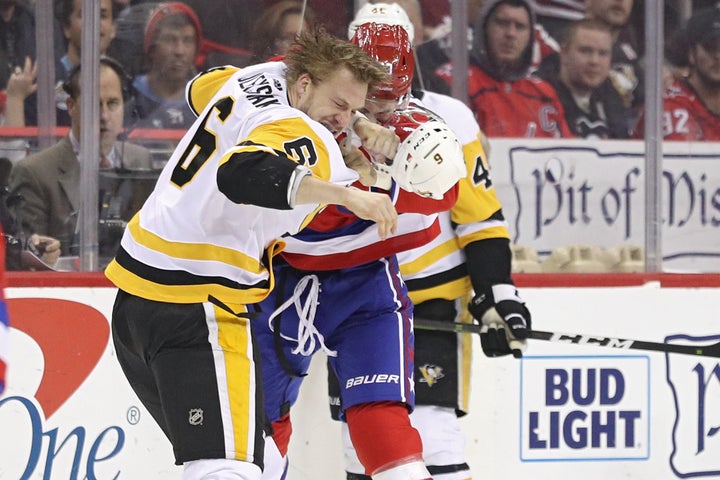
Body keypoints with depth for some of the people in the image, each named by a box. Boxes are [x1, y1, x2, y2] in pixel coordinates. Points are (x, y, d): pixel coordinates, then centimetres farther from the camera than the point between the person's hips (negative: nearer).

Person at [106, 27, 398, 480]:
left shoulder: (260, 78, 13)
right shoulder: (308, 141, -15)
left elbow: (202, 89, 38)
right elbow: (242, 175, -37)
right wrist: (347, 195, -43)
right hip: (196, 307, -10)